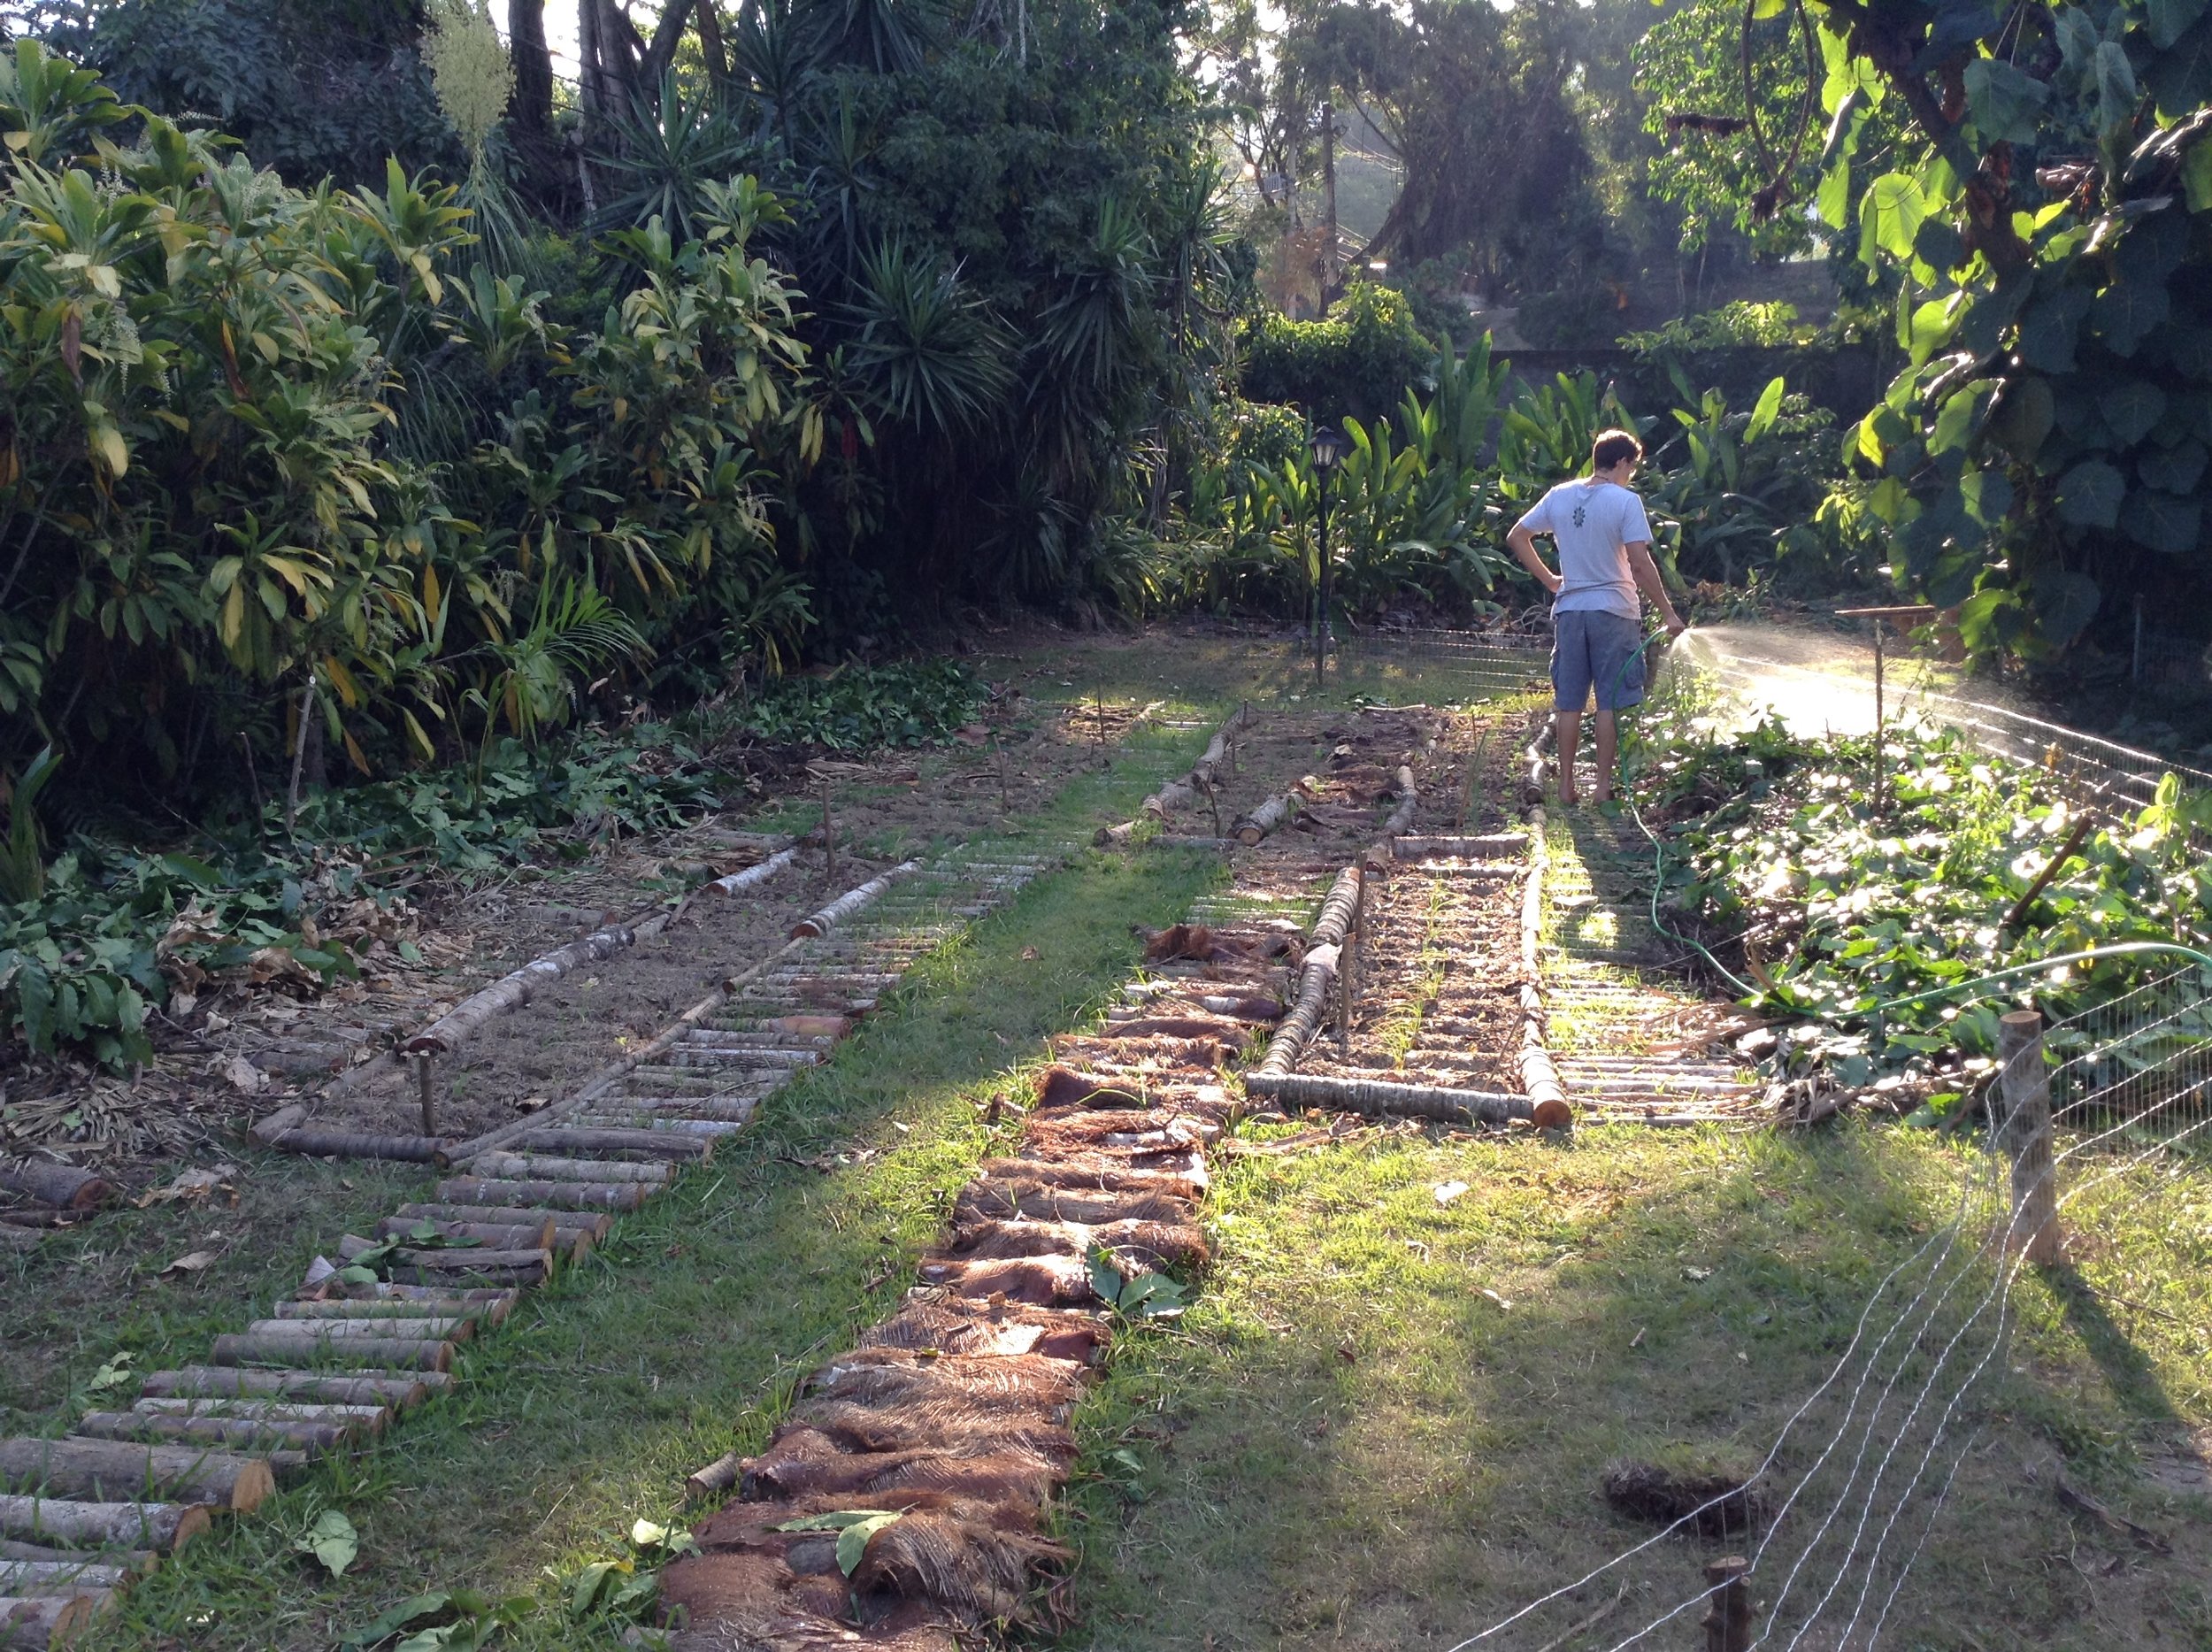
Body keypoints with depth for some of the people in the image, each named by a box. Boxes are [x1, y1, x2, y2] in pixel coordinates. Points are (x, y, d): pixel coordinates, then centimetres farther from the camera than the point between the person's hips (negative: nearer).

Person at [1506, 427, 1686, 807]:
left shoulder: (1559, 496, 4)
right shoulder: (1625, 501, -11)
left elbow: (1517, 537, 8)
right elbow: (1641, 563, -16)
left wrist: (1549, 580, 13)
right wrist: (1668, 613, -10)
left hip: (1569, 609, 4)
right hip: (1613, 611, -4)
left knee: (1569, 703, 10)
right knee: (1611, 702, 4)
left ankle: (1566, 784, 12)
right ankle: (1604, 785, 5)